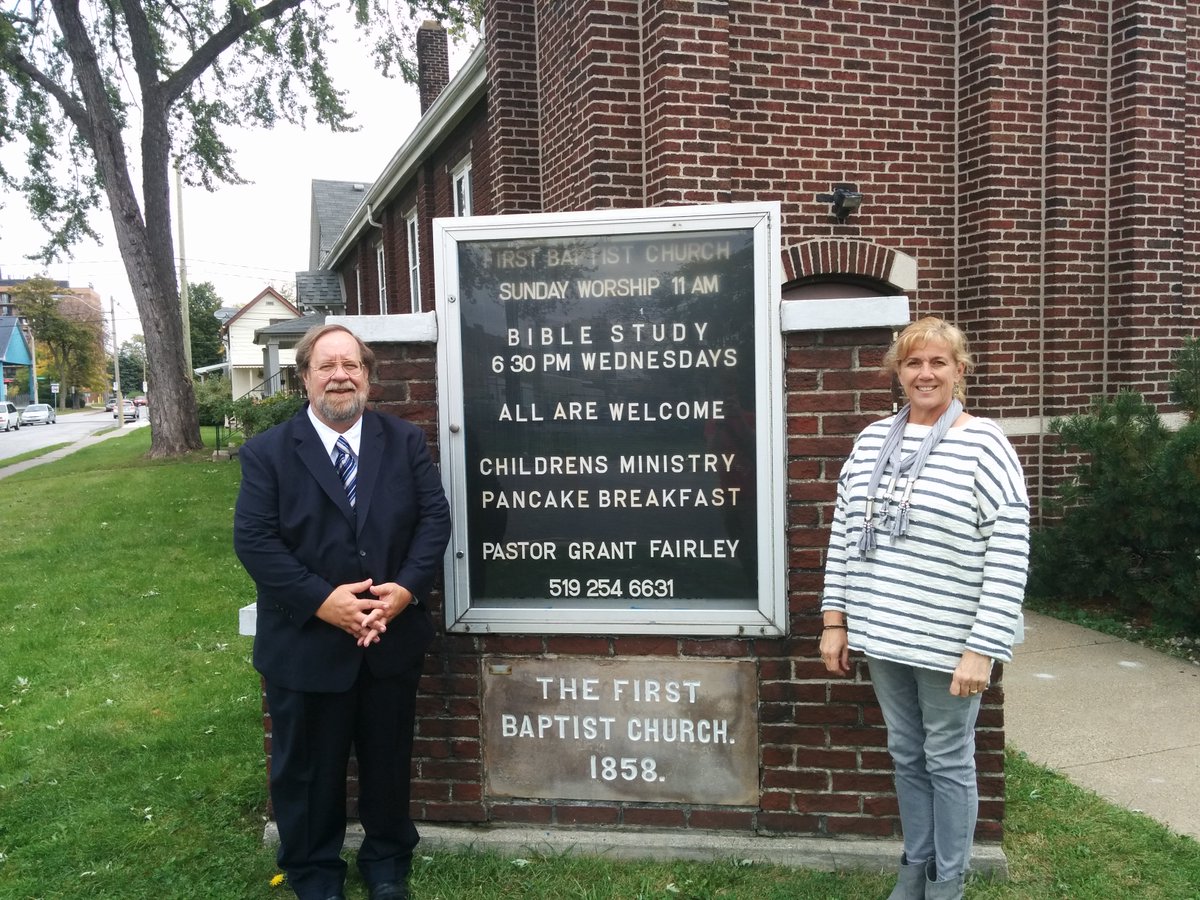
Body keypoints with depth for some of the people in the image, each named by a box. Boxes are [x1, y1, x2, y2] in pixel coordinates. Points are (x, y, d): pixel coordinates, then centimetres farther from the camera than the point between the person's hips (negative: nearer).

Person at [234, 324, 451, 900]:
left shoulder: (406, 441, 2)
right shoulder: (266, 453, -4)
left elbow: (435, 517, -3)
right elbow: (254, 540, -12)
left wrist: (407, 588, -17)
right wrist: (322, 600, -21)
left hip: (393, 639, 2)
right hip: (305, 644, -2)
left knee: (389, 759, 18)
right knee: (308, 768, 14)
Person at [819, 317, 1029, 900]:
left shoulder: (984, 445, -11)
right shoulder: (872, 440, 5)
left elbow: (1009, 557, -14)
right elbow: (843, 532, 9)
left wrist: (984, 648, -17)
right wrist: (835, 619, 7)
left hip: (949, 644, -5)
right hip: (882, 636, 5)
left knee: (948, 763, 11)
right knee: (906, 757, 18)